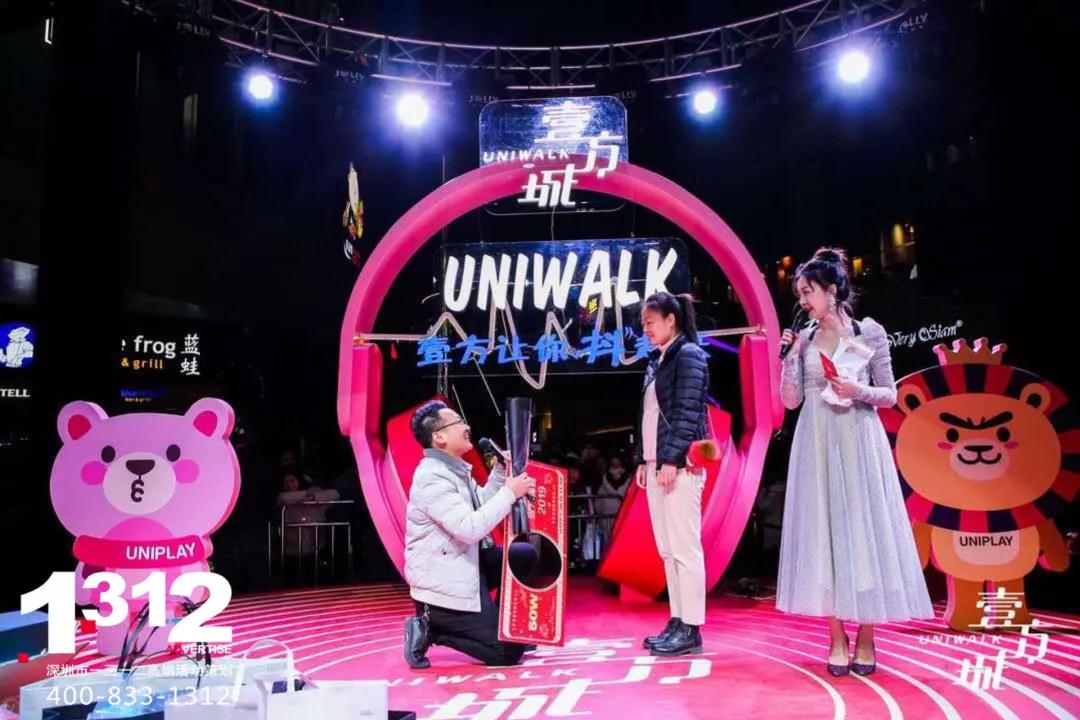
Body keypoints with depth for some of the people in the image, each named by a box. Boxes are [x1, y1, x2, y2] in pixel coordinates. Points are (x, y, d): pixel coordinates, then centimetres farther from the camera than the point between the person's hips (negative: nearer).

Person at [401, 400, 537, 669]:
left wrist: (500, 472, 6)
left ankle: (497, 622, 18)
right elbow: (470, 529, -32)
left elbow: (482, 506, 19)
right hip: (444, 583, -10)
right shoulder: (432, 478, -23)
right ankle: (430, 628, 0)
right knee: (509, 652, -7)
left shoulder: (455, 468, 8)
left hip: (467, 565, 10)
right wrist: (510, 493, -25)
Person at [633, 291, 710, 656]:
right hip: (656, 463, 9)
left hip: (679, 464, -9)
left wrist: (671, 459, -19)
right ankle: (677, 622, 17)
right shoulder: (657, 359, 19)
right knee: (667, 550, 10)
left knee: (685, 548, -5)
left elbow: (688, 412, -14)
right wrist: (643, 460, 14)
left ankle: (690, 630, 1)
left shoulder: (689, 354, -5)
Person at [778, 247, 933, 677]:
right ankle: (837, 638, 11)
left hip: (859, 444, -3)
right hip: (817, 447, 3)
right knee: (824, 532, 3)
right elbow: (791, 400, 4)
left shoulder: (870, 332, -1)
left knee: (863, 528, -1)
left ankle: (865, 638, 12)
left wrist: (859, 391, -17)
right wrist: (791, 354, -4)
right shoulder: (804, 339, 7)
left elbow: (890, 395, 2)